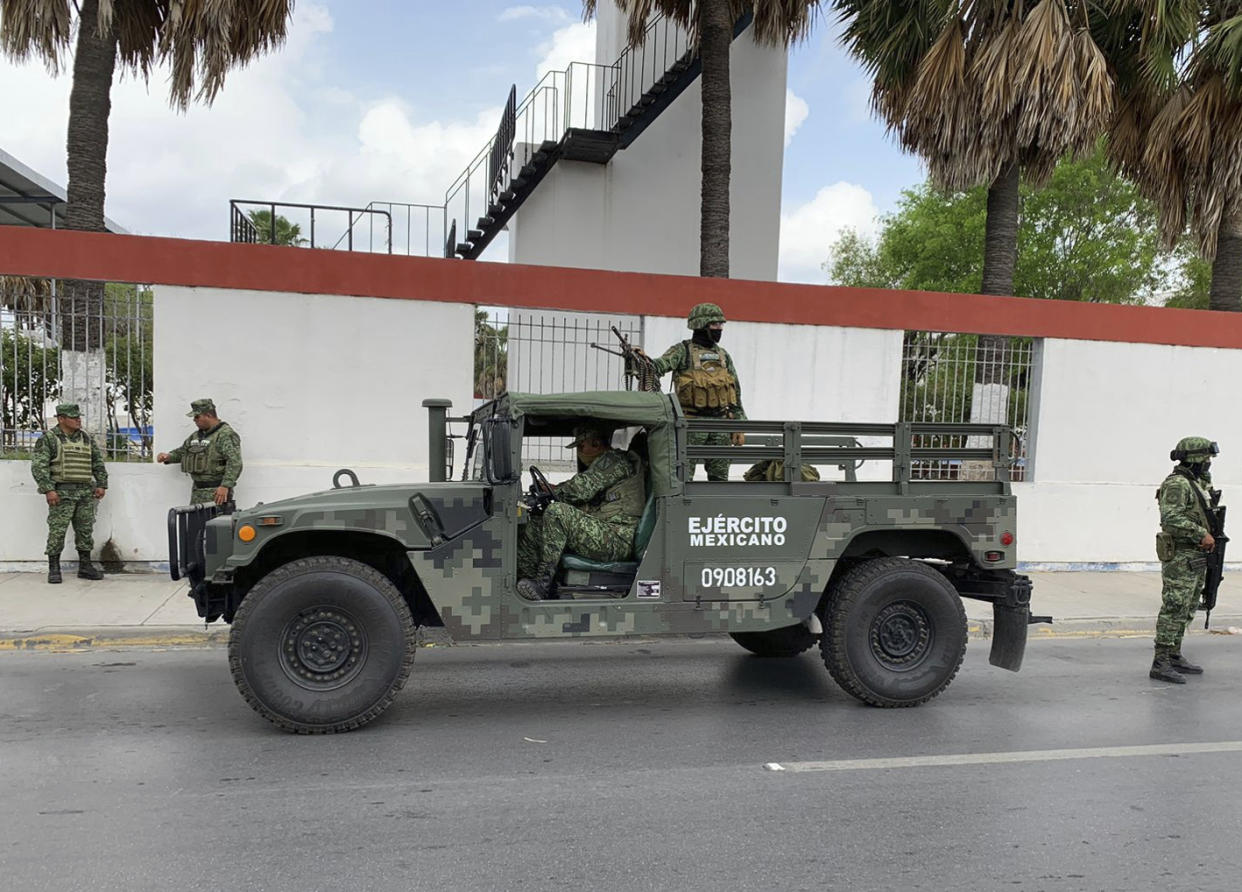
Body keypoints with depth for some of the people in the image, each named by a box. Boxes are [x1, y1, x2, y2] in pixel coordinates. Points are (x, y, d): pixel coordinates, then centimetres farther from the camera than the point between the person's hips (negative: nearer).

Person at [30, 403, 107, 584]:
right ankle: (54, 569, 3)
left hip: (86, 493, 5)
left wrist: (101, 485, 8)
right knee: (57, 531, -5)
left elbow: (98, 463, 18)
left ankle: (85, 566, 14)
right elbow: (38, 466, -9)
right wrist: (48, 489, -18)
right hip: (61, 493, -5)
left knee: (85, 530, 7)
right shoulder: (49, 439, -2)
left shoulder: (86, 438, 13)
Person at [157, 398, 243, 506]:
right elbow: (181, 451, 33)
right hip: (197, 491, 9)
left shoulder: (226, 435, -11)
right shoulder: (196, 436, 18)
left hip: (216, 492, -9)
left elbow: (235, 463, -22)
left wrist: (225, 486, -30)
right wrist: (168, 457, 10)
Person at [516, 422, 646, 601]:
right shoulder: (603, 464, 28)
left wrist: (555, 490, 4)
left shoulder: (615, 460, -3)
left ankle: (543, 584, -25)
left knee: (557, 513, -27)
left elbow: (582, 488, -13)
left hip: (618, 540, -10)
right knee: (534, 528, 2)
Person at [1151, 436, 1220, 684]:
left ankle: (1174, 656, 24)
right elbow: (1171, 517, -27)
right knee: (1174, 609, -10)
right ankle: (1160, 663, -8)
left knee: (1186, 611, 15)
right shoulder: (1177, 484, -15)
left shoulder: (1198, 483, 17)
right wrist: (1202, 534, -26)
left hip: (1196, 558, 10)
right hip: (1180, 558, -10)